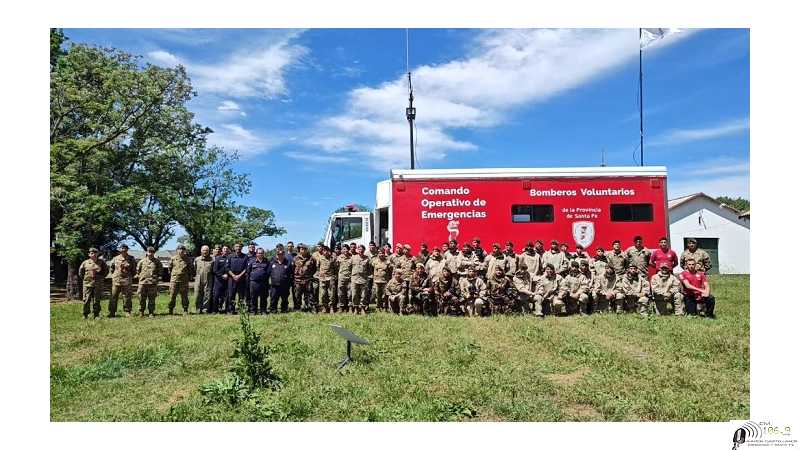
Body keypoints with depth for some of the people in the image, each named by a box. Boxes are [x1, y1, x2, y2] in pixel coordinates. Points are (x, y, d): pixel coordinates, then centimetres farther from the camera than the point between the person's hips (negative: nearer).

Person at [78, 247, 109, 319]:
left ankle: (96, 315, 10)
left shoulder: (101, 262, 4)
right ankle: (85, 314, 9)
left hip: (98, 284, 0)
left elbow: (106, 270, 15)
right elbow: (80, 272, 16)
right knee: (86, 300, -2)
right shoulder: (85, 263, 4)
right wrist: (85, 278, 8)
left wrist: (101, 277, 7)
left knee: (96, 300, 3)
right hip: (87, 284, 0)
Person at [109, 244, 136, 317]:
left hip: (127, 281, -1)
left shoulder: (131, 259, 4)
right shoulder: (115, 259, 6)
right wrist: (114, 275, 10)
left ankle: (127, 312, 10)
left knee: (127, 297, 2)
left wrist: (130, 276, 8)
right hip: (116, 281, 1)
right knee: (113, 297, 2)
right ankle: (112, 312, 10)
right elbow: (111, 268, 18)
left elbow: (134, 269, 12)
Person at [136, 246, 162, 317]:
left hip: (153, 282, -1)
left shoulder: (157, 261, 7)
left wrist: (159, 276, 9)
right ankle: (141, 312, 15)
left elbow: (161, 269, 18)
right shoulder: (142, 261, 9)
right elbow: (137, 268, 22)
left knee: (152, 298, 2)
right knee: (142, 298, 4)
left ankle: (151, 313, 9)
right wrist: (138, 275, 13)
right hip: (143, 281, 1)